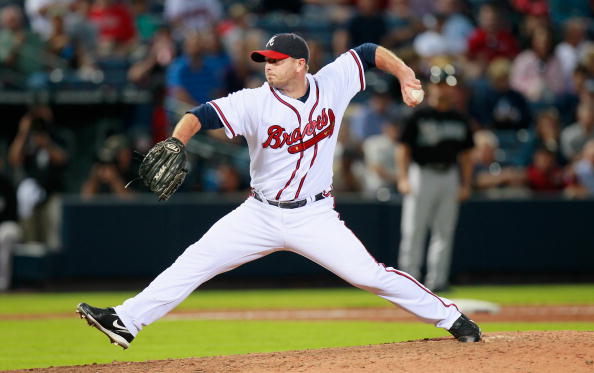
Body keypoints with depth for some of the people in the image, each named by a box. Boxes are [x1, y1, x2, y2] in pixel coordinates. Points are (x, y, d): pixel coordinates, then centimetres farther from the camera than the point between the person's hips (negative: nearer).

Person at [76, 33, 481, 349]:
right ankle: (126, 322, -7)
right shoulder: (254, 102, -11)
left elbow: (369, 52, 7)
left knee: (369, 274, -11)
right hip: (260, 215, 1)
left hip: (314, 217, -1)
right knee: (197, 261, -8)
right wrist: (175, 143, -41)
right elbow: (201, 115, -22)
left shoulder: (332, 83, -5)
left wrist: (404, 73, -7)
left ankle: (450, 316, 4)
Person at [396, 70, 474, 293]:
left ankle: (436, 280, 5)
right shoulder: (419, 117, -1)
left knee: (444, 231, 2)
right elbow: (403, 148, -2)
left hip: (449, 177, 4)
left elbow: (465, 155, 16)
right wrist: (403, 178, -12)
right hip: (422, 174, -4)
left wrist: (466, 185, 8)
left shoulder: (459, 121, 13)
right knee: (413, 231, -5)